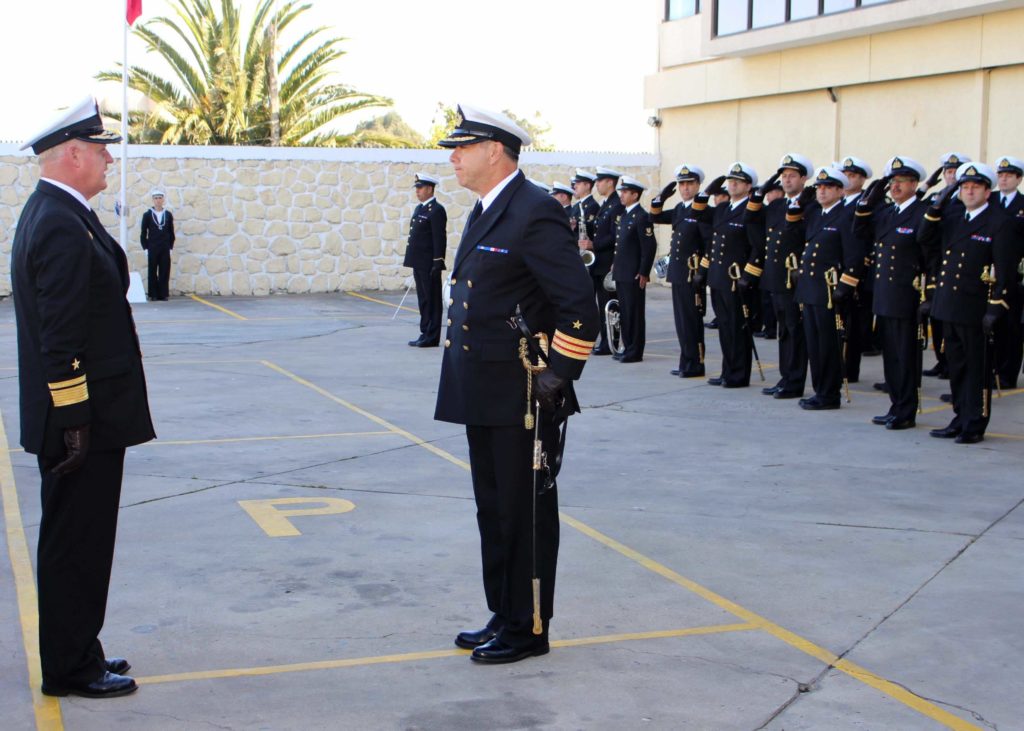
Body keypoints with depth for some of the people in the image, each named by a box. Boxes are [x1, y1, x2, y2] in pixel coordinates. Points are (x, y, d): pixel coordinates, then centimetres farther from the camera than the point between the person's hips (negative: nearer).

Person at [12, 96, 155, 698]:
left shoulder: (52, 214, 13)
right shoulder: (63, 228, -20)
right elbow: (62, 339, -23)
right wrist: (75, 424, -22)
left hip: (82, 421, 10)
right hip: (85, 419, -10)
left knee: (77, 544, 17)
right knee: (76, 546, 1)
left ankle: (76, 655, 28)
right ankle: (71, 670, 12)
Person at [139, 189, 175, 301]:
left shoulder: (168, 215, 6)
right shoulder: (147, 215, 1)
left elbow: (171, 233, 10)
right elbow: (143, 233, 2)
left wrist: (170, 247, 4)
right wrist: (145, 248, -3)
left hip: (165, 249, 1)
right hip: (152, 248, -1)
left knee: (164, 272, 1)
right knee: (152, 272, 2)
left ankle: (163, 294, 6)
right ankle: (153, 295, 7)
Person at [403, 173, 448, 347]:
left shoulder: (436, 210, -12)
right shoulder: (419, 208, 16)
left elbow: (440, 239, -16)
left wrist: (437, 264, -20)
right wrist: (412, 260, 18)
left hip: (429, 265, -9)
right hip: (419, 263, 9)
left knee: (432, 300, -3)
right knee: (423, 300, 13)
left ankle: (431, 337, 1)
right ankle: (425, 334, 18)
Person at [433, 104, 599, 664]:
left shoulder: (535, 213, -15)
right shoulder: (485, 213, 15)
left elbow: (580, 306, -18)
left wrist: (558, 376, -18)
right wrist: (465, 375, 18)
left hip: (522, 398, -10)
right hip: (485, 396, 10)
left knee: (526, 514, 1)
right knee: (494, 510, 17)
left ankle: (528, 629, 12)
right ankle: (503, 616, 29)